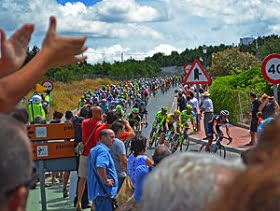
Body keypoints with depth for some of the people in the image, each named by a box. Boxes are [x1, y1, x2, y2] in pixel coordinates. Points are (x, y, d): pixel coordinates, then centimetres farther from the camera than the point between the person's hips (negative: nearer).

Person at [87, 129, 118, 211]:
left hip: (96, 191, 10)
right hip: (104, 192, -10)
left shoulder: (95, 149, 16)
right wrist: (106, 181, -19)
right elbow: (100, 167, -32)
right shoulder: (103, 150, -16)